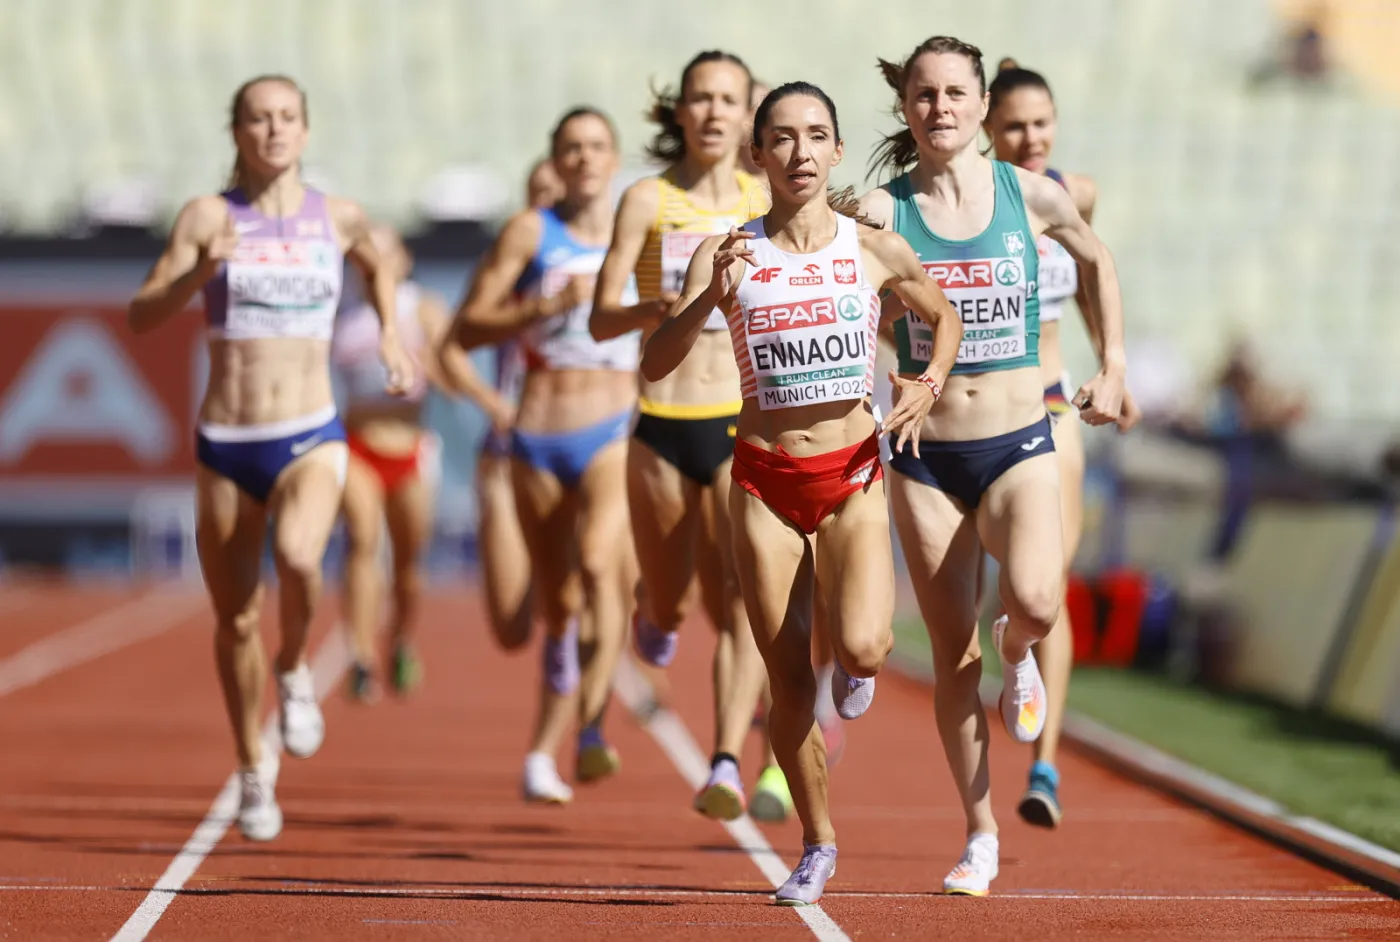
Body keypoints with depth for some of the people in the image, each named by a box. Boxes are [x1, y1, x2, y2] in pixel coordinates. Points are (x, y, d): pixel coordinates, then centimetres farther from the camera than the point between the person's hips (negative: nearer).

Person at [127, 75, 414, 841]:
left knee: (297, 555, -32)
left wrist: (390, 333, 15)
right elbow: (141, 318, -8)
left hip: (311, 439, 0)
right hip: (226, 443, 0)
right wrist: (199, 272, -23)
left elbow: (378, 266, 28)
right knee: (236, 621, 8)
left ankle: (295, 668, -1)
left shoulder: (338, 219, 4)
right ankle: (253, 772, 29)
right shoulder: (209, 216, -2)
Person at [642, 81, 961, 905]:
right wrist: (712, 299, -28)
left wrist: (929, 386, -3)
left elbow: (946, 318, 17)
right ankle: (818, 844, 21)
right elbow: (657, 365, -12)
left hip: (853, 474, -1)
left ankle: (860, 667, 18)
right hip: (765, 479, 1)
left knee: (860, 648, -21)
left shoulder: (876, 250, -2)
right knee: (789, 678, 3)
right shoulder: (728, 255, -4)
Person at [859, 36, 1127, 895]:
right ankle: (981, 834, 17)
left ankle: (1019, 658, 12)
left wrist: (1113, 366, 16)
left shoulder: (1031, 196, -1)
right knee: (953, 656, 3)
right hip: (926, 458, 0)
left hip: (1020, 446, 0)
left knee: (1036, 602, -26)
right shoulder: (882, 211, -5)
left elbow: (1097, 260, 17)